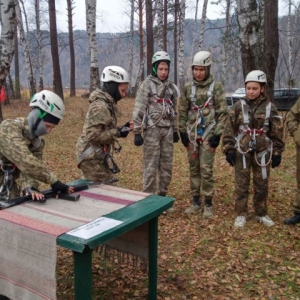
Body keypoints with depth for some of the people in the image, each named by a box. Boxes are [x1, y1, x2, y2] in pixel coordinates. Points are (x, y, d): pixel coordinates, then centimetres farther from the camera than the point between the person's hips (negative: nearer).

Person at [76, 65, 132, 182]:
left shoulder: (107, 103, 10)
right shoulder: (100, 106, -21)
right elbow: (93, 136, -26)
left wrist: (121, 128, 4)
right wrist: (117, 133, -22)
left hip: (97, 156, 10)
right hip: (92, 158, -10)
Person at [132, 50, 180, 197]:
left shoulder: (171, 87, 13)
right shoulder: (146, 85, -6)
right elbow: (138, 110, -11)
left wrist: (175, 130, 17)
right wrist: (137, 132, -16)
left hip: (167, 130, 6)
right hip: (152, 130, -6)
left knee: (166, 165, 10)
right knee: (151, 166, -2)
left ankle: (162, 195, 23)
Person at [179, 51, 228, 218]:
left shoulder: (216, 87, -3)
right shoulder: (188, 88, 6)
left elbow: (223, 112, -5)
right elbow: (182, 111, 10)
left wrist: (217, 134, -10)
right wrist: (183, 132, 3)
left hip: (208, 134, -4)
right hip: (192, 134, 4)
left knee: (206, 169, -4)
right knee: (194, 169, 9)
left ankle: (208, 204, 9)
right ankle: (196, 202, 21)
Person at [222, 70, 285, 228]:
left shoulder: (270, 107, 0)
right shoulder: (239, 106, -1)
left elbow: (277, 132, 4)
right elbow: (229, 129, 0)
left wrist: (277, 153, 3)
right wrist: (229, 150, -5)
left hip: (263, 152, 1)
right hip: (242, 152, -1)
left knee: (262, 184, 11)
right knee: (241, 184, 6)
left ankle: (261, 213, 28)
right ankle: (241, 214, 19)